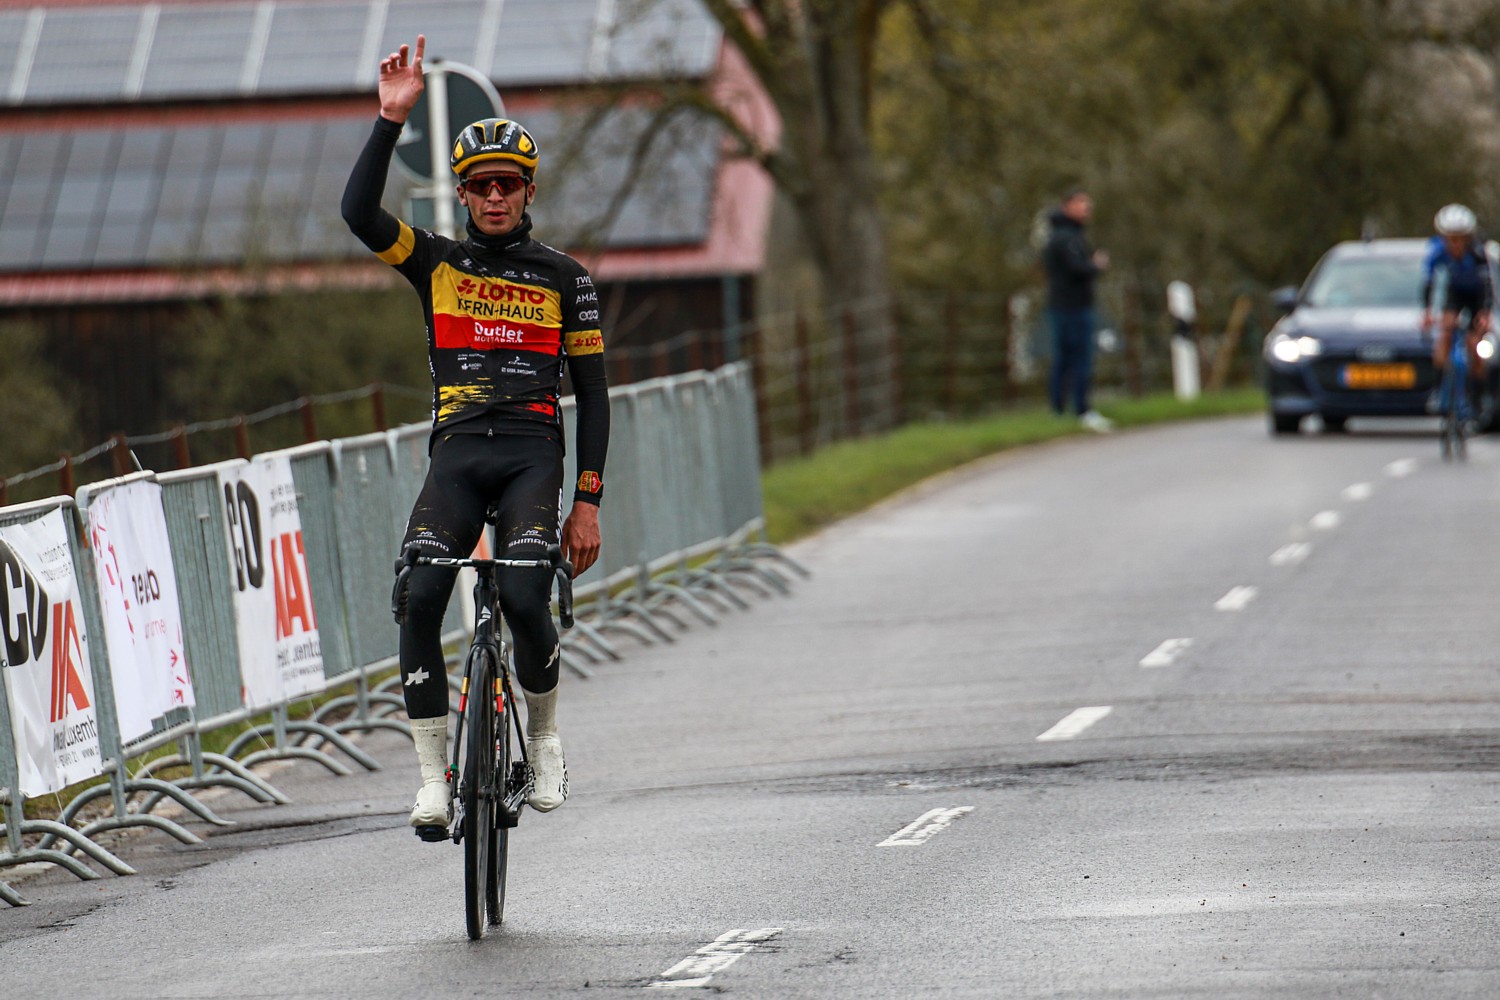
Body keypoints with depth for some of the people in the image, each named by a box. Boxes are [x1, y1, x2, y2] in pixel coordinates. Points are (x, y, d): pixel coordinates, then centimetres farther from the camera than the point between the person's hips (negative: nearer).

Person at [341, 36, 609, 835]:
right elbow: (358, 212, -8)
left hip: (533, 452, -1)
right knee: (418, 598, -22)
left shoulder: (563, 278, 10)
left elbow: (592, 392, 10)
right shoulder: (437, 262, 10)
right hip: (457, 453, 1)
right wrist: (392, 119, -15)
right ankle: (433, 777, -14)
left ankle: (543, 740, 2)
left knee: (525, 599, -25)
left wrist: (587, 501, 2)